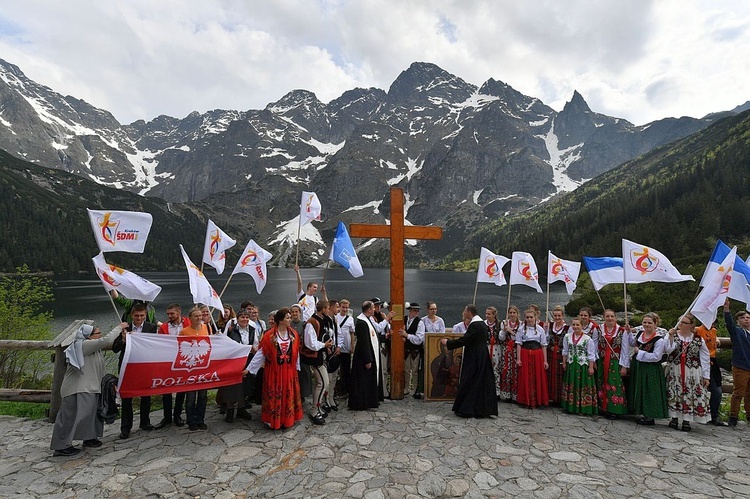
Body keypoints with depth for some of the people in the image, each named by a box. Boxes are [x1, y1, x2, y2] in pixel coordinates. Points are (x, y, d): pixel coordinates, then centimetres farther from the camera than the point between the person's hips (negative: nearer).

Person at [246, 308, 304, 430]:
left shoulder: (294, 335, -1)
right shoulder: (269, 336, -12)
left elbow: (296, 353, 5)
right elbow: (260, 354, -8)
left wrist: (297, 368, 8)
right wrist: (249, 368, -8)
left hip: (289, 371, 3)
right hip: (274, 371, -3)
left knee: (288, 395, 11)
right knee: (274, 396, 6)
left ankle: (288, 419, 25)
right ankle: (273, 421, 20)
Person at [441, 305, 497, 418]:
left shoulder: (474, 325, -20)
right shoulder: (482, 323, 9)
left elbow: (463, 341, -21)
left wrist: (447, 342, -11)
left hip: (474, 359, -9)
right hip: (483, 357, 9)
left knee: (468, 383, 1)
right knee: (482, 383, 13)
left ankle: (466, 410, 8)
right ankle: (483, 409, 21)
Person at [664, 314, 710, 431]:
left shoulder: (698, 339, 1)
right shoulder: (672, 335, 0)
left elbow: (705, 358, 5)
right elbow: (668, 350, -13)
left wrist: (706, 376, 3)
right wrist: (671, 337, -20)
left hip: (692, 372, 0)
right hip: (674, 372, 0)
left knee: (689, 395, 1)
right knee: (673, 394, 3)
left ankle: (687, 420, 11)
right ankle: (674, 418, 14)